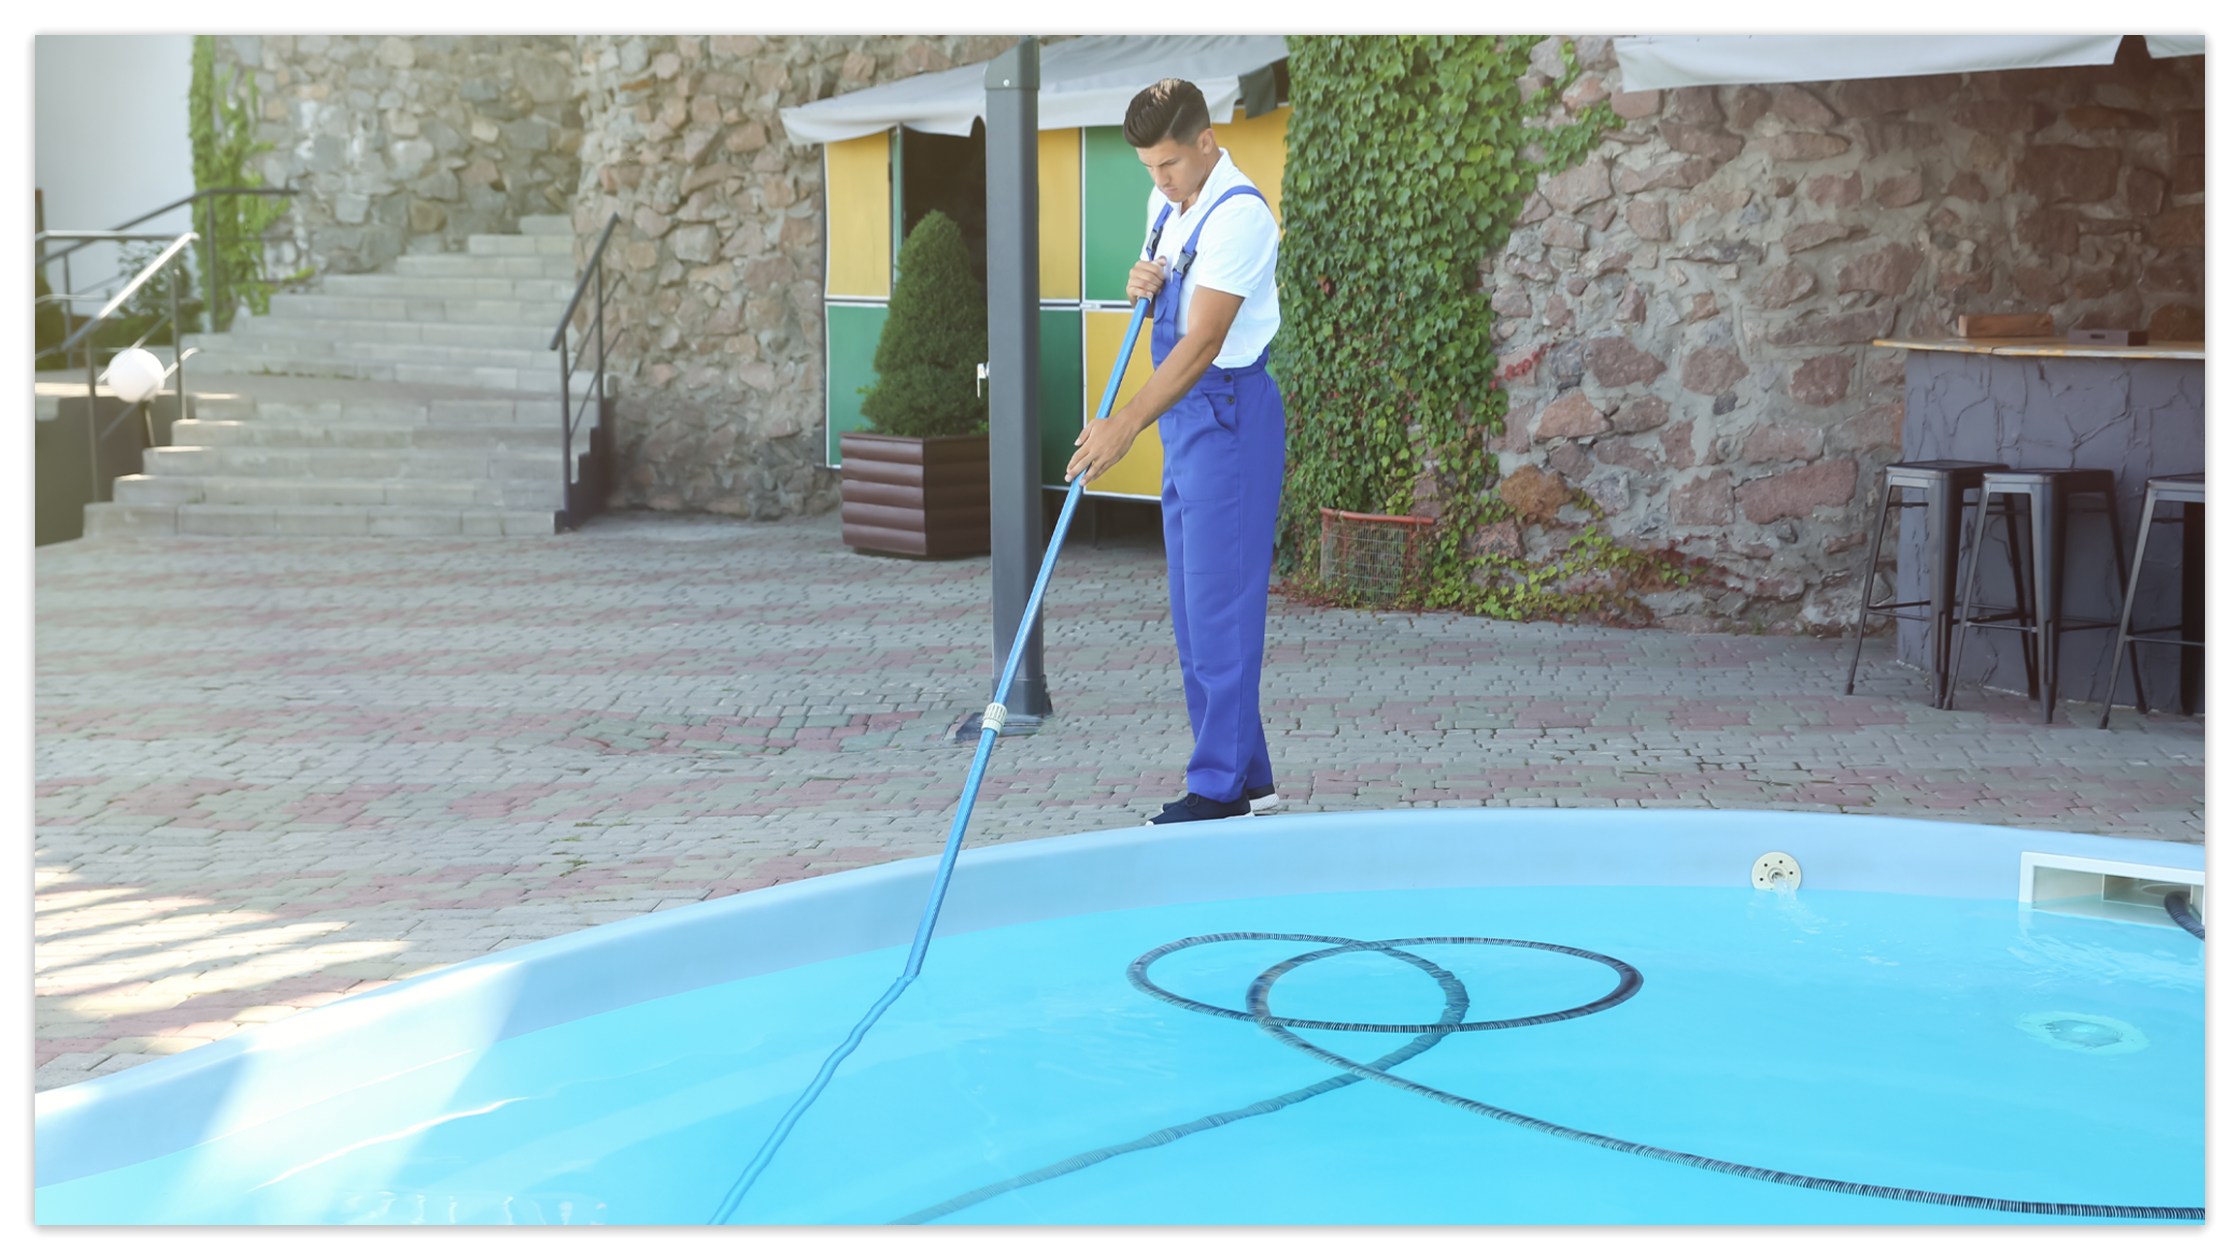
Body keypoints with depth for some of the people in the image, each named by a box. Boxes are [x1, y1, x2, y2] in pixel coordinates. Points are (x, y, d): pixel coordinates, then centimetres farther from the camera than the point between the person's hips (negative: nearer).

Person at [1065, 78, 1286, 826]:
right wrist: (1143, 284, 1)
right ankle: (1248, 778, 18)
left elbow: (1203, 342, -26)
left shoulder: (1238, 216, -18)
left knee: (1219, 605, -8)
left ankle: (1220, 787, -2)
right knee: (1194, 607, 10)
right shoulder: (1166, 204, 11)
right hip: (1182, 414, 10)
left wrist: (1127, 425, -32)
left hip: (1229, 413, -10)